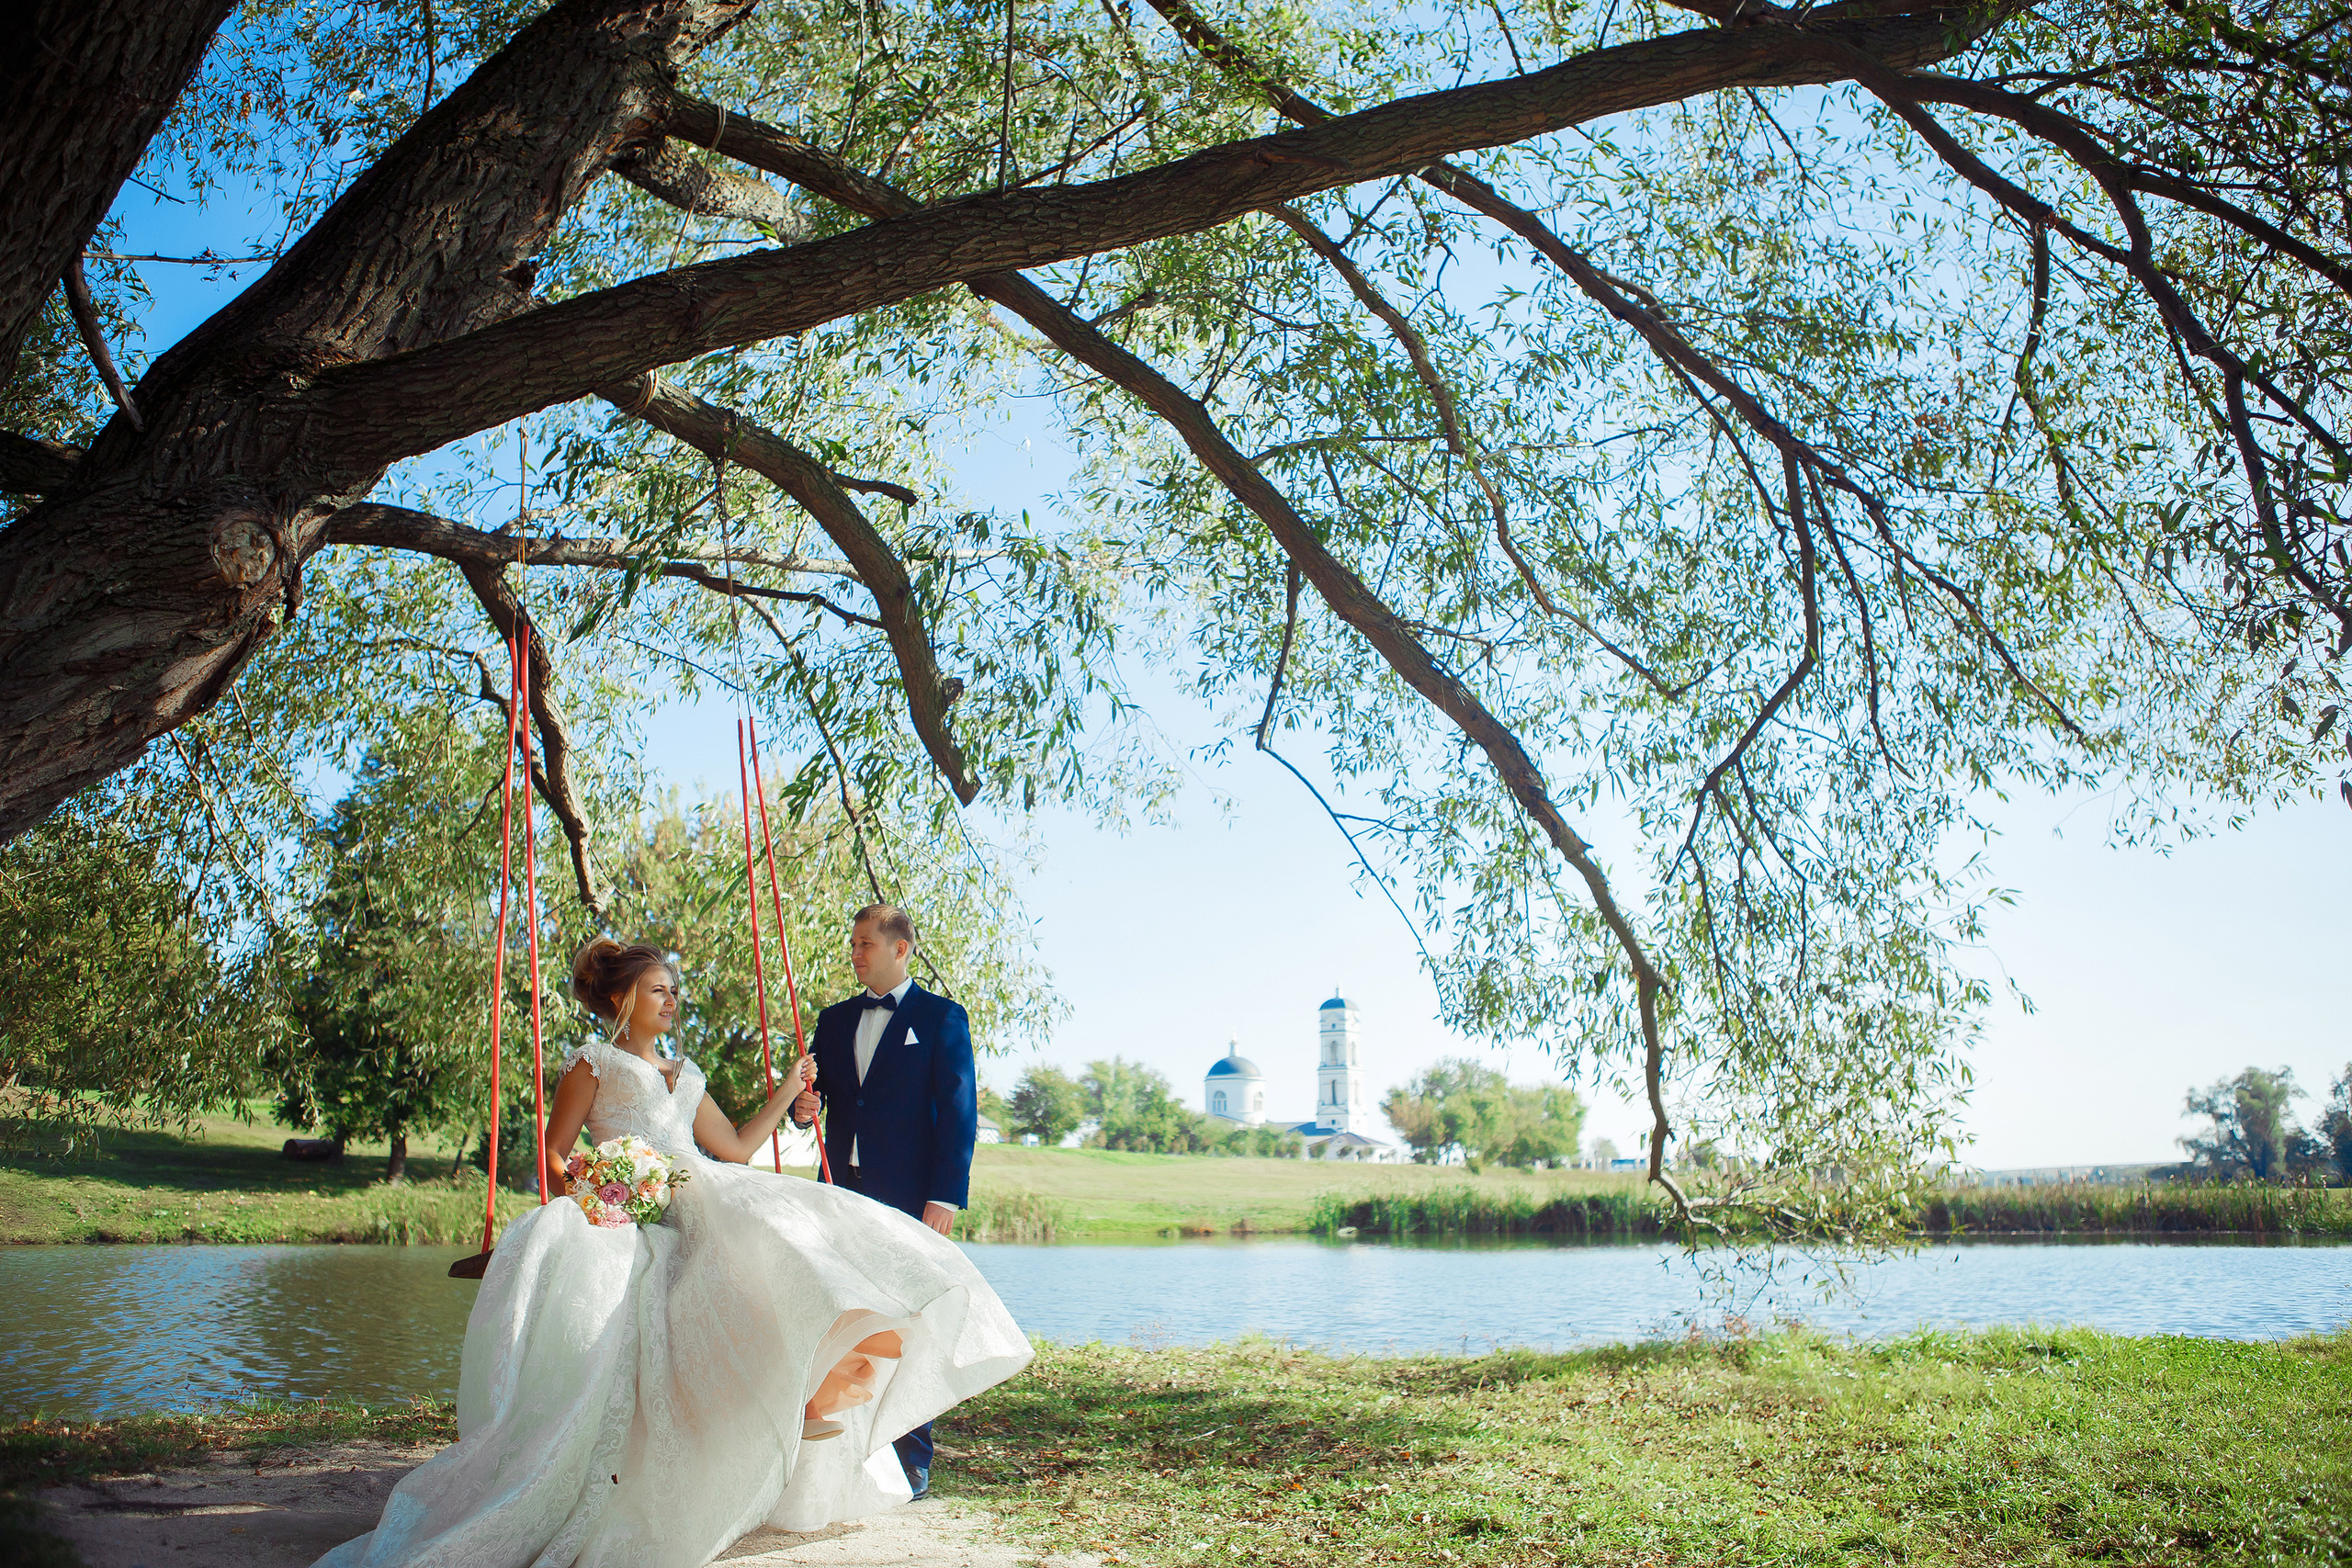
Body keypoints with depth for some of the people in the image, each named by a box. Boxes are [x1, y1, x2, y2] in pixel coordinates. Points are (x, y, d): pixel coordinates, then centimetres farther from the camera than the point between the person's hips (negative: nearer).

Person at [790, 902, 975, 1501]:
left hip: (909, 1197, -5)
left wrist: (946, 1196, -13)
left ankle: (911, 1459, 7)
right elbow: (813, 1090, 20)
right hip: (843, 1193, 5)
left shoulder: (942, 1017, 1)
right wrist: (801, 1106, -6)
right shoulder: (834, 1020, 16)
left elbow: (959, 1112, -5)